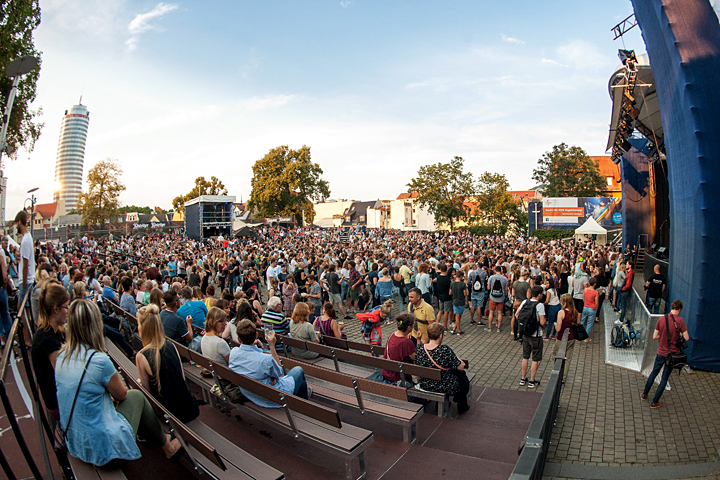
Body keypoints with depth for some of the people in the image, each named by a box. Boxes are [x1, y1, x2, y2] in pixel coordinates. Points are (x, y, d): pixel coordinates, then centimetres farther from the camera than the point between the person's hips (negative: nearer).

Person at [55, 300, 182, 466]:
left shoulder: (62, 356, -4)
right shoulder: (99, 360, -25)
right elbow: (122, 395, -6)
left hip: (72, 443, 7)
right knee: (136, 396, 13)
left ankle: (152, 438, 39)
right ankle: (167, 448, 27)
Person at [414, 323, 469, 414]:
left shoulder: (419, 348, -15)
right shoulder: (445, 350, -31)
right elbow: (460, 367, -19)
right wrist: (458, 359, 1)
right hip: (445, 387, -5)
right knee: (463, 376, 26)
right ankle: (462, 406, 43)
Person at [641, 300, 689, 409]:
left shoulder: (662, 319, -7)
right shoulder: (680, 320, -15)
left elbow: (654, 336, -4)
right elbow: (687, 338, -14)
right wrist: (677, 335, 5)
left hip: (661, 353, 2)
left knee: (654, 373, 22)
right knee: (664, 379, 10)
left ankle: (644, 394, 36)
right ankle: (655, 402, 18)